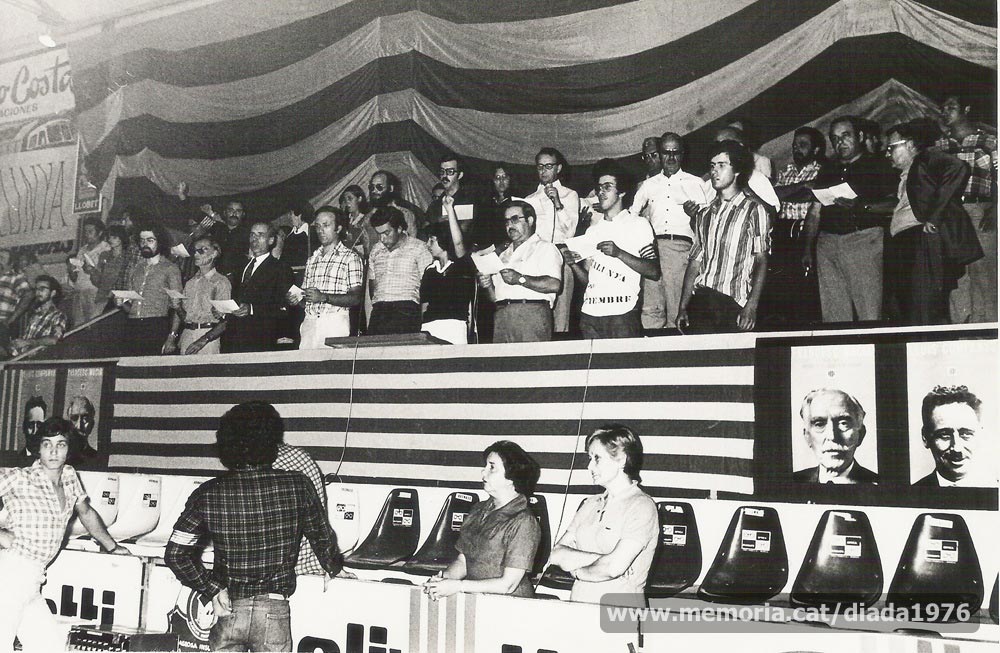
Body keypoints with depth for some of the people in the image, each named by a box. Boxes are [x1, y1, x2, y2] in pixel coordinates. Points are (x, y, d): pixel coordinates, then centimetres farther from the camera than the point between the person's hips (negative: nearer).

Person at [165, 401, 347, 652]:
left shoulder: (208, 494, -8)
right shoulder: (297, 486, -10)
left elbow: (175, 554, -9)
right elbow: (323, 540, 3)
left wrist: (212, 589, -1)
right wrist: (335, 569, 22)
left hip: (228, 608, 1)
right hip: (273, 609, -1)